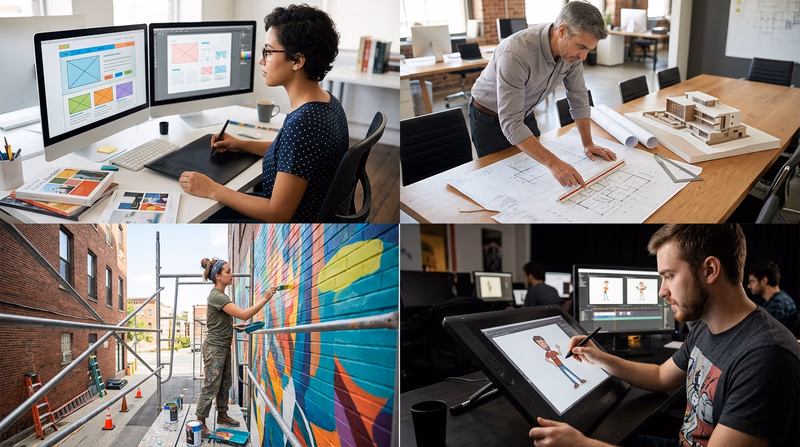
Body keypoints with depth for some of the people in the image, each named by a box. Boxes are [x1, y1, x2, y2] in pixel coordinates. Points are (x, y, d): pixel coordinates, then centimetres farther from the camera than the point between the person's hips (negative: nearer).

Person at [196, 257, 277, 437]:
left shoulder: (221, 295, 10)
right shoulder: (217, 296, -22)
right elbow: (244, 314, -29)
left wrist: (235, 326, 9)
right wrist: (265, 299, -25)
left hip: (223, 347, 10)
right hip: (214, 348, -10)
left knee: (225, 382, 16)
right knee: (211, 386, -5)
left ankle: (222, 415, 29)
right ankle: (200, 423, 4)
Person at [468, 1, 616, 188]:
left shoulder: (571, 48, -18)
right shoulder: (516, 53, -40)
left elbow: (578, 96, -3)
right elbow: (510, 123, -43)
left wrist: (588, 143, -6)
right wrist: (553, 163, -50)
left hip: (524, 114, 6)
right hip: (490, 118, -6)